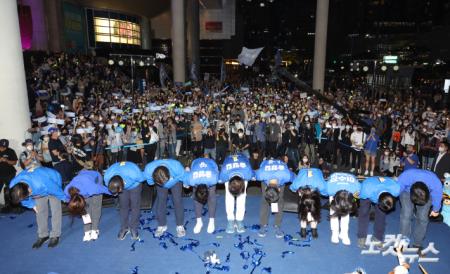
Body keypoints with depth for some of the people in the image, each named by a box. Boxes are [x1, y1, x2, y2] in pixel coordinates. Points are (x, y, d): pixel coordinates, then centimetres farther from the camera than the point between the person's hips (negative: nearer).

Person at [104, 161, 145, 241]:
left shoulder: (134, 174, -46)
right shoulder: (107, 177, -33)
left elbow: (142, 178, -21)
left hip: (134, 185, -2)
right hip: (122, 184, 3)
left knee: (135, 206, -4)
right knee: (123, 206, -1)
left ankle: (133, 228, 9)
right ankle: (124, 228, 13)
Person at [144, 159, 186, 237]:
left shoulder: (177, 168, -46)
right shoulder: (148, 170, -38)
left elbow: (183, 177, -21)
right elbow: (150, 182, -12)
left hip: (175, 181, -1)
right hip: (158, 181, 2)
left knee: (177, 200, -7)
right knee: (160, 200, -2)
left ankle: (180, 226, 6)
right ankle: (162, 225, 16)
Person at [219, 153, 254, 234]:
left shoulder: (248, 173, -42)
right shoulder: (224, 174, -42)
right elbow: (220, 180, -16)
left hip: (243, 169, 0)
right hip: (229, 171, 0)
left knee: (242, 197, -13)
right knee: (229, 197, -14)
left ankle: (239, 220, -5)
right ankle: (231, 221, -6)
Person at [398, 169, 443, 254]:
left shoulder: (436, 183, -36)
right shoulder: (404, 177, -40)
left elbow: (437, 197, -10)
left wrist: (435, 210, 7)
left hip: (427, 194, 1)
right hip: (407, 192, -1)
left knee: (422, 218, -9)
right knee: (406, 215, -16)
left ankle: (418, 244, 6)